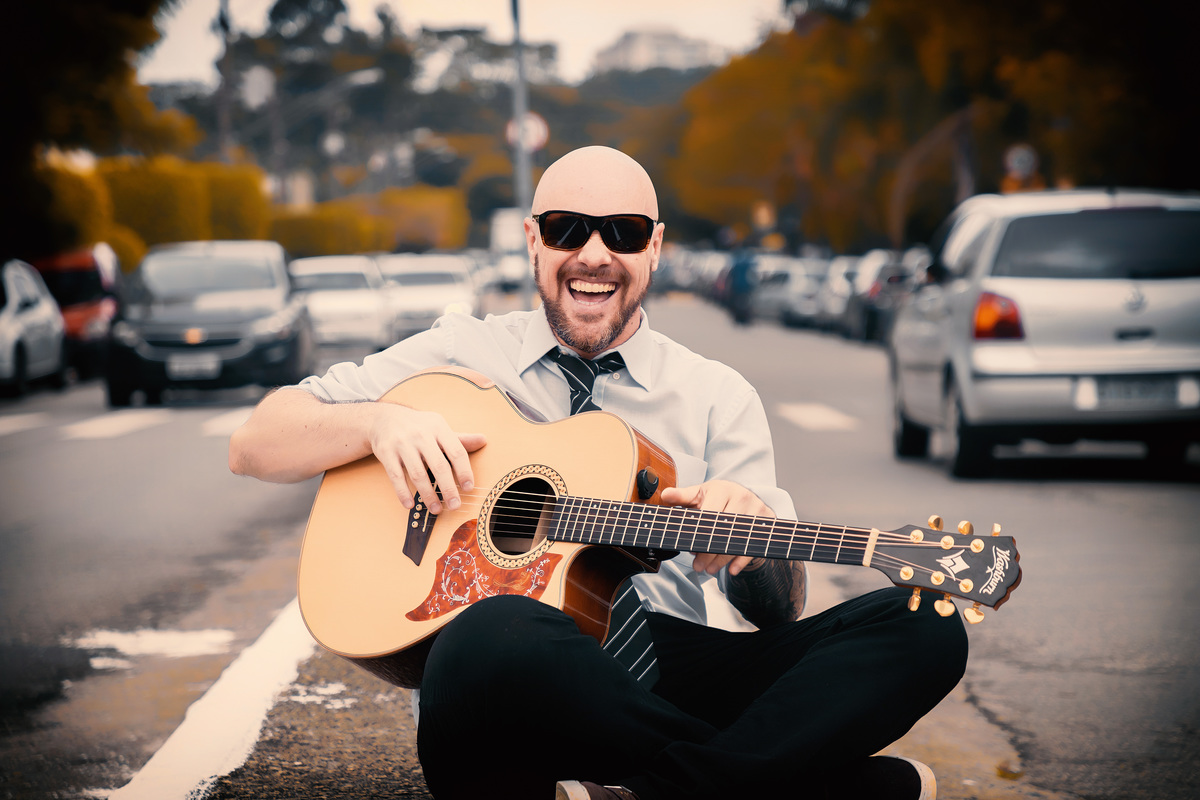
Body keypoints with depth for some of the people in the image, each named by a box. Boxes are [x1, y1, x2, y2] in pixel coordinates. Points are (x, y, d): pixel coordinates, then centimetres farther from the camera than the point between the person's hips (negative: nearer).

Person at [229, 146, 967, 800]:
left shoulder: (718, 397, 15)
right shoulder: (458, 357, 13)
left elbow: (782, 608, 7)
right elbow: (255, 445, 11)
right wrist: (379, 423, -9)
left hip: (675, 676, 2)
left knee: (924, 629, -20)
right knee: (495, 636, -40)